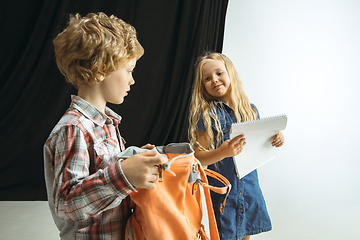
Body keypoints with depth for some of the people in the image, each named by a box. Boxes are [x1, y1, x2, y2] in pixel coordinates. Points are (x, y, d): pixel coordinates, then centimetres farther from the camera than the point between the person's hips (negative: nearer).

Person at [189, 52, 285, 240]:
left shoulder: (250, 110, 2)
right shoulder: (207, 114, -11)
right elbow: (199, 158, -14)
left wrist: (274, 140, -6)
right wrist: (222, 152, -31)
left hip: (249, 187, 4)